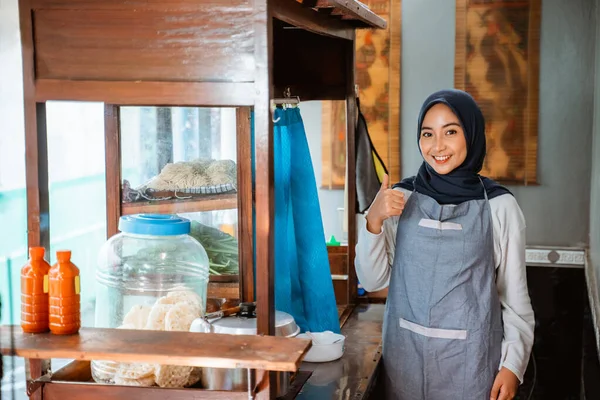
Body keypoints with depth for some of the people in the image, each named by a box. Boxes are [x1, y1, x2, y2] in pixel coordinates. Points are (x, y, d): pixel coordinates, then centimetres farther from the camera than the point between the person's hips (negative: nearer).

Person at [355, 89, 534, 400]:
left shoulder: (498, 206, -7)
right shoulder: (401, 198, -1)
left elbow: (515, 293, -2)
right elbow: (373, 281, 0)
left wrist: (513, 363, -8)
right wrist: (373, 221, -14)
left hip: (470, 356, -2)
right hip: (406, 352, 2)